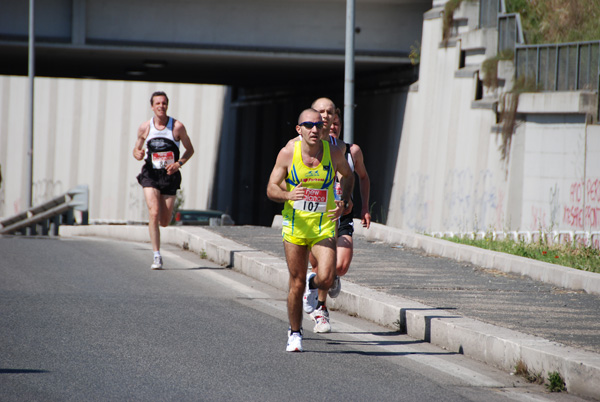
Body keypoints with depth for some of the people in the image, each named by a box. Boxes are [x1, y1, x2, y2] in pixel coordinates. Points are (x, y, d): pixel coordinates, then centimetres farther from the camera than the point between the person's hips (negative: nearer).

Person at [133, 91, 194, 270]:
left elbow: (190, 149, 6)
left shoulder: (177, 126, -4)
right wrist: (138, 154, -13)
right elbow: (136, 150, 12)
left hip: (169, 175, 0)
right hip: (150, 175, 0)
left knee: (165, 222, 3)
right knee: (154, 213, -17)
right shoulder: (145, 128, 0)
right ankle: (157, 256, -12)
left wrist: (179, 163, -11)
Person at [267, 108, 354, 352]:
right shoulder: (288, 153, -8)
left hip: (324, 227, 0)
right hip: (295, 225, 0)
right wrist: (289, 195, -25)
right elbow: (271, 189, -4)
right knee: (297, 283, 2)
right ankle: (295, 333, 22)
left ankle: (313, 286, 22)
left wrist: (343, 203, 0)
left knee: (326, 279, -17)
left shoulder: (333, 153, -6)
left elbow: (348, 175, 16)